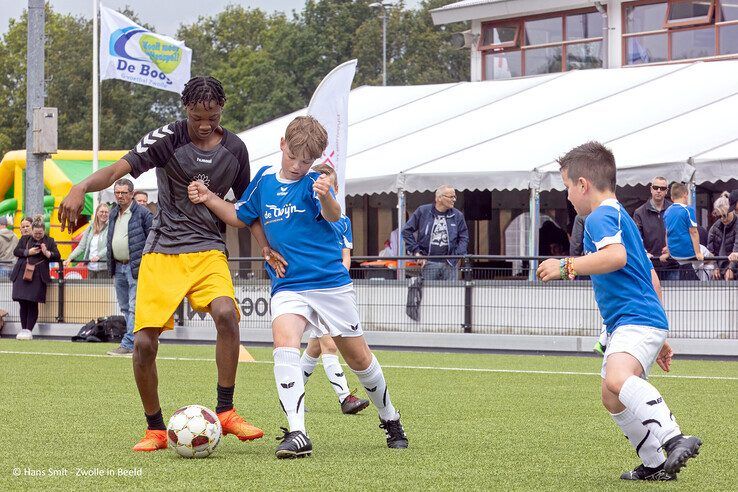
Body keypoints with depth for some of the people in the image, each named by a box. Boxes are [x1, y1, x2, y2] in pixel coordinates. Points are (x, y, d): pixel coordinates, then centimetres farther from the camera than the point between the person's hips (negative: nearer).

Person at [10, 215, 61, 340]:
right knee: (23, 303, -1)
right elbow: (16, 251, 7)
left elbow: (57, 257, 3)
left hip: (38, 276, -2)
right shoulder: (25, 239, 14)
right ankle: (23, 329, 7)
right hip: (22, 274, 2)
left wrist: (46, 253, -14)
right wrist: (28, 252, -8)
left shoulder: (49, 241, 9)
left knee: (33, 304, -6)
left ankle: (28, 330, -2)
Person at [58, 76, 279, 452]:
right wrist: (81, 187, -40)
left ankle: (225, 413, -13)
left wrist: (266, 247, 7)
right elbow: (120, 169, -21)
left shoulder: (234, 149, 5)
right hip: (161, 252, -1)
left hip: (208, 251, 1)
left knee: (225, 313, -27)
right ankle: (156, 430, 11)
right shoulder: (168, 138, -7)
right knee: (143, 343, -9)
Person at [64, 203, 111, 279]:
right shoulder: (90, 228, 14)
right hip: (91, 268, 6)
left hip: (104, 267, -6)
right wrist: (70, 258, 1)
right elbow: (81, 246, 13)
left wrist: (99, 256, -28)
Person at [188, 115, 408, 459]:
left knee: (358, 357, 10)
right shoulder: (264, 179, 5)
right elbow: (240, 217, 20)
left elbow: (333, 215, -29)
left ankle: (389, 418, 37)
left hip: (331, 284, -2)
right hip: (287, 286, 2)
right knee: (284, 341, -26)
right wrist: (208, 199, 4)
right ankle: (297, 434, -33)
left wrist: (325, 198, -52)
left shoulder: (312, 183, -9)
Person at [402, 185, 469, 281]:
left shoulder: (457, 216, 8)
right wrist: (415, 251, -3)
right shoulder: (422, 211, 2)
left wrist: (458, 255, -2)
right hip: (429, 263, -2)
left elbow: (464, 237, 13)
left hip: (449, 264, 2)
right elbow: (407, 231, 4)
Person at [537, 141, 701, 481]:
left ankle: (674, 440, -42)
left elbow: (616, 256, -28)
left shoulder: (601, 216, -6)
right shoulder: (621, 217, 26)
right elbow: (651, 277, 31)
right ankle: (654, 465, 16)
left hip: (637, 319, -11)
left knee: (617, 379, -32)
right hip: (624, 325, 11)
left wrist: (567, 266, -21)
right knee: (614, 400, 12)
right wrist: (660, 338, 34)